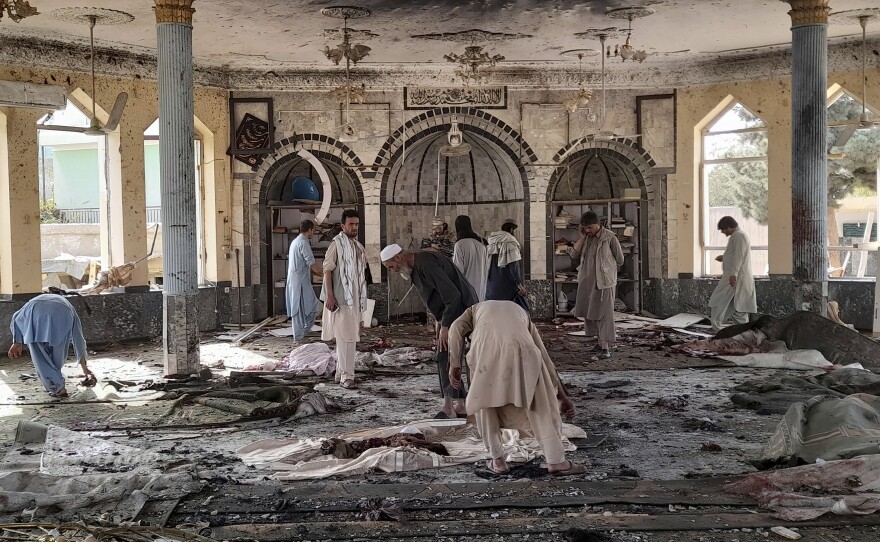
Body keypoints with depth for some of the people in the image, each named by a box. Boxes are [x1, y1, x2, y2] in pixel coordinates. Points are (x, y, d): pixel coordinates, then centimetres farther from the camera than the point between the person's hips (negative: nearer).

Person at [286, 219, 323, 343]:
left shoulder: (295, 242, 17)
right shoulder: (304, 242, -14)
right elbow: (311, 263, -19)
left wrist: (318, 273, 20)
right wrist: (324, 273, -5)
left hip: (293, 280, 10)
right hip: (300, 281, -10)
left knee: (313, 305, 16)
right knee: (300, 309, -2)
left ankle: (304, 332, 20)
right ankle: (298, 338, 3)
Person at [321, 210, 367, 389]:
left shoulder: (358, 246, 15)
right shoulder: (337, 244, -8)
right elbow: (327, 270, -12)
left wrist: (362, 300, 21)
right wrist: (330, 296, -19)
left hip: (355, 299, 8)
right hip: (340, 299, -8)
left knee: (350, 337, 11)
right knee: (346, 337, -11)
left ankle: (341, 373, 20)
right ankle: (346, 377, -9)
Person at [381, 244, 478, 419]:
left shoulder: (427, 265, -22)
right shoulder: (415, 268, 11)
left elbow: (452, 295, -26)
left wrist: (445, 326, -22)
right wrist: (440, 321, 12)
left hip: (460, 311, -10)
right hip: (451, 314, 10)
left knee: (445, 357, -10)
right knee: (445, 358, 10)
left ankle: (449, 405, -8)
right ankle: (461, 404, 14)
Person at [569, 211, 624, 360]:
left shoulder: (609, 237, -8)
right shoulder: (586, 237, 8)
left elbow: (620, 260, 0)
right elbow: (573, 254, -1)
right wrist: (582, 237, -6)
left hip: (604, 281, -6)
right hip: (587, 280, 6)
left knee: (604, 313, -8)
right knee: (589, 312, 11)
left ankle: (606, 347, -10)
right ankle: (601, 341, 24)